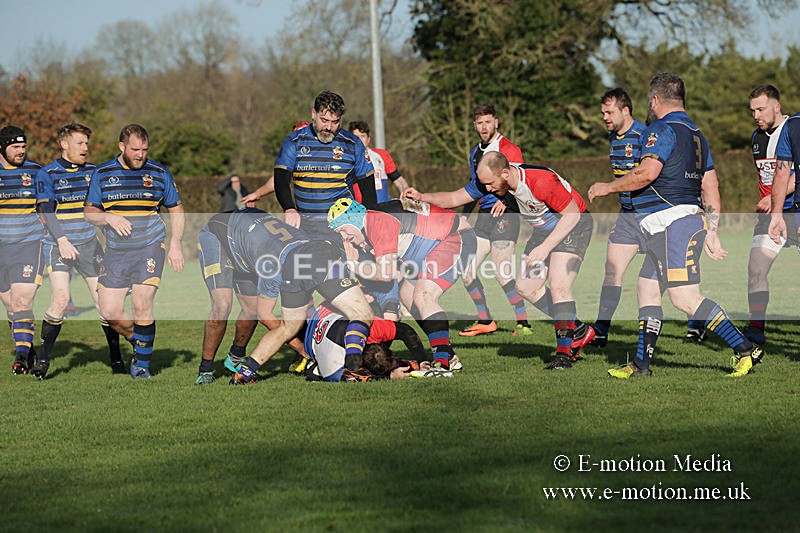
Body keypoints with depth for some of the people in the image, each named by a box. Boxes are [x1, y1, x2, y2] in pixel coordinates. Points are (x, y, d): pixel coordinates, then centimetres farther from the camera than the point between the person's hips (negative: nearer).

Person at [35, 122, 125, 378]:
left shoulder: (92, 171, 11)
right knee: (61, 299, -20)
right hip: (58, 245, -4)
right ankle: (43, 359, -7)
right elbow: (47, 210, -11)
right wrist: (61, 240, -22)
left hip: (89, 244, 4)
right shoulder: (47, 174, -2)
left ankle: (116, 359, 14)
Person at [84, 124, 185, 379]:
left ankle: (142, 363, 3)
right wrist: (108, 217, -13)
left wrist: (175, 245, 2)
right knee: (110, 312, -5)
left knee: (141, 305, -13)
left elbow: (176, 210, 11)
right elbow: (89, 212, 7)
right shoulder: (102, 173, 4)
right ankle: (139, 341, 23)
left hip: (150, 247, -2)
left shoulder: (159, 173, 3)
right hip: (116, 251, 2)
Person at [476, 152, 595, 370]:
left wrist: (545, 247, -27)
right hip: (544, 228, 9)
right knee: (525, 286, 3)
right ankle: (577, 332, 14)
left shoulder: (541, 181, -34)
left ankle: (564, 353, -14)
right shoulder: (500, 183, -12)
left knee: (558, 285, -22)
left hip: (573, 226, -9)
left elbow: (573, 213, -26)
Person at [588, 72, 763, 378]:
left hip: (673, 223, -10)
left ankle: (745, 349, -17)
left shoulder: (662, 130, -9)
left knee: (685, 298, -14)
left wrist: (607, 187, -8)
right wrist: (711, 232, 21)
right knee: (647, 291, 14)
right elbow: (711, 187, 19)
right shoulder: (696, 135, 20)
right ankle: (641, 364, 17)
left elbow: (647, 173, -22)